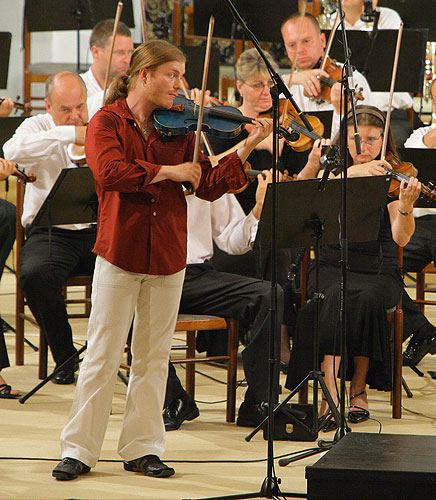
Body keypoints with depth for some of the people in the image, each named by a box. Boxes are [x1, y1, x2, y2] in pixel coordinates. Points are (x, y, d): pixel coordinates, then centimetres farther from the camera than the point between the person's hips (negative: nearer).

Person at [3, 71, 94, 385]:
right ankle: (65, 356, -10)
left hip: (99, 230, 2)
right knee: (35, 274, -33)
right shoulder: (37, 128, 4)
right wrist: (69, 134, -24)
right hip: (51, 231, -1)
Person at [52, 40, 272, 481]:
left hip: (168, 257, 4)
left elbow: (209, 187, 6)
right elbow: (111, 171, -21)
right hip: (119, 252, -4)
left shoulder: (179, 129, 9)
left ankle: (142, 448, 17)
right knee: (103, 356, -2)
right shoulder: (107, 123, -2)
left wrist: (247, 147, -3)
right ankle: (78, 450, 5)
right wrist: (168, 171, -16)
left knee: (153, 357, 9)